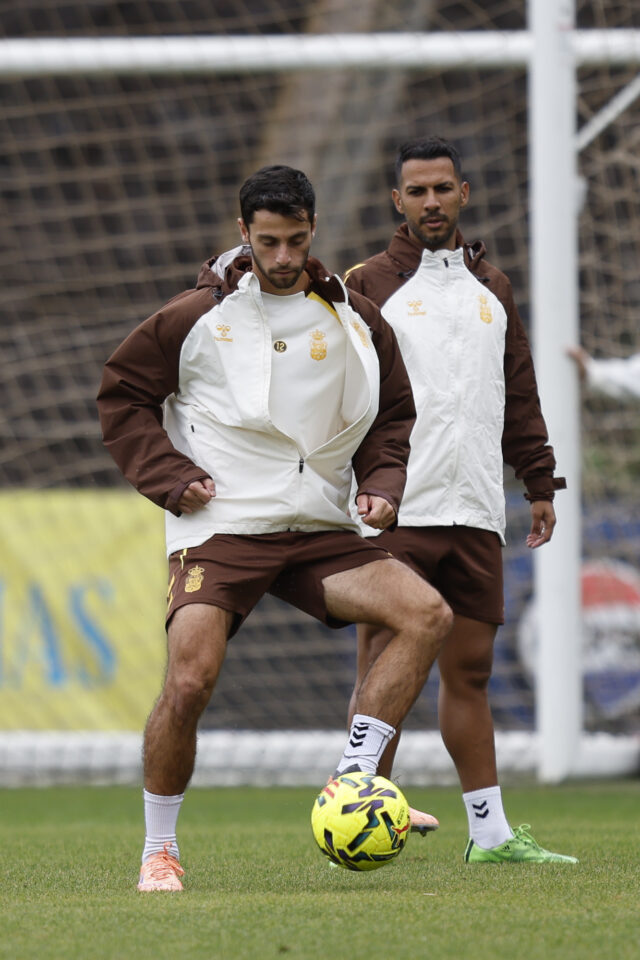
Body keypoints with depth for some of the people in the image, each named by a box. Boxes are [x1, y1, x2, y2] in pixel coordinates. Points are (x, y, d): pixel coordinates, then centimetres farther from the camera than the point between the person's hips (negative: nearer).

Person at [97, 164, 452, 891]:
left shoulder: (353, 321, 8)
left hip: (320, 530, 3)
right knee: (188, 683, -20)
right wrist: (171, 476, -3)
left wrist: (382, 484, 2)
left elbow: (393, 416, 21)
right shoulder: (197, 317, 0)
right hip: (220, 527, -3)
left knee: (427, 614, -18)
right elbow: (121, 395, 9)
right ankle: (159, 851, 0)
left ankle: (353, 780, -16)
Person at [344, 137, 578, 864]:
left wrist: (540, 484, 16)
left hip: (476, 515, 5)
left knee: (469, 669, 7)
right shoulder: (368, 285, 2)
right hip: (393, 511, -5)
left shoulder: (491, 289, 18)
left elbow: (520, 394, 21)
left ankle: (489, 833, 9)